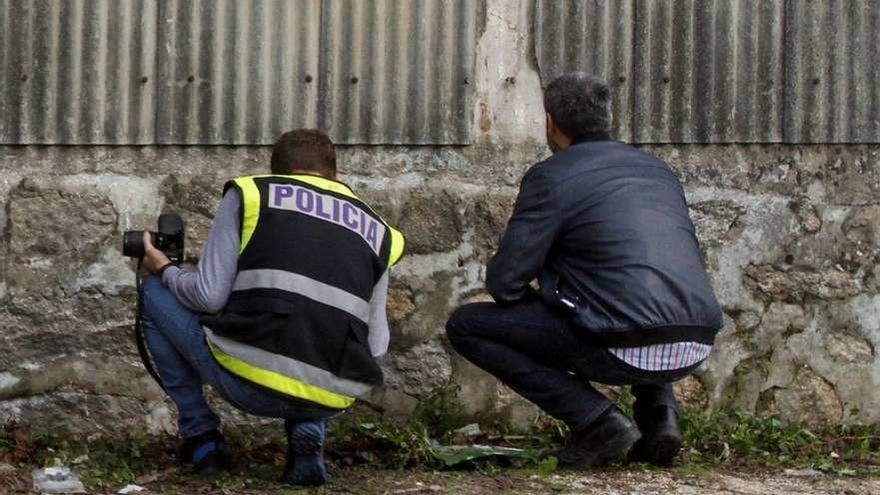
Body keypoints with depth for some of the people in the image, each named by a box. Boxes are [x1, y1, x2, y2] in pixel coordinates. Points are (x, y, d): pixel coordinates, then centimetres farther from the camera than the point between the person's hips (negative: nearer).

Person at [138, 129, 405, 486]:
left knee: (155, 294, 22)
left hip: (249, 382, -3)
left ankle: (200, 434, 18)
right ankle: (308, 429, 10)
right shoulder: (376, 230, 18)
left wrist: (165, 272, 24)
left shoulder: (249, 192, 10)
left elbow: (210, 297, 3)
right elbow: (377, 345, 13)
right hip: (332, 399, 3)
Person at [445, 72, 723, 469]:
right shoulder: (657, 169, 21)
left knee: (465, 326, 7)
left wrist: (538, 300, 22)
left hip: (627, 349, -7)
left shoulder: (549, 176, 2)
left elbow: (504, 282, -2)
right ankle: (659, 412, 17)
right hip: (696, 349, 7)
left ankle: (597, 420, -1)